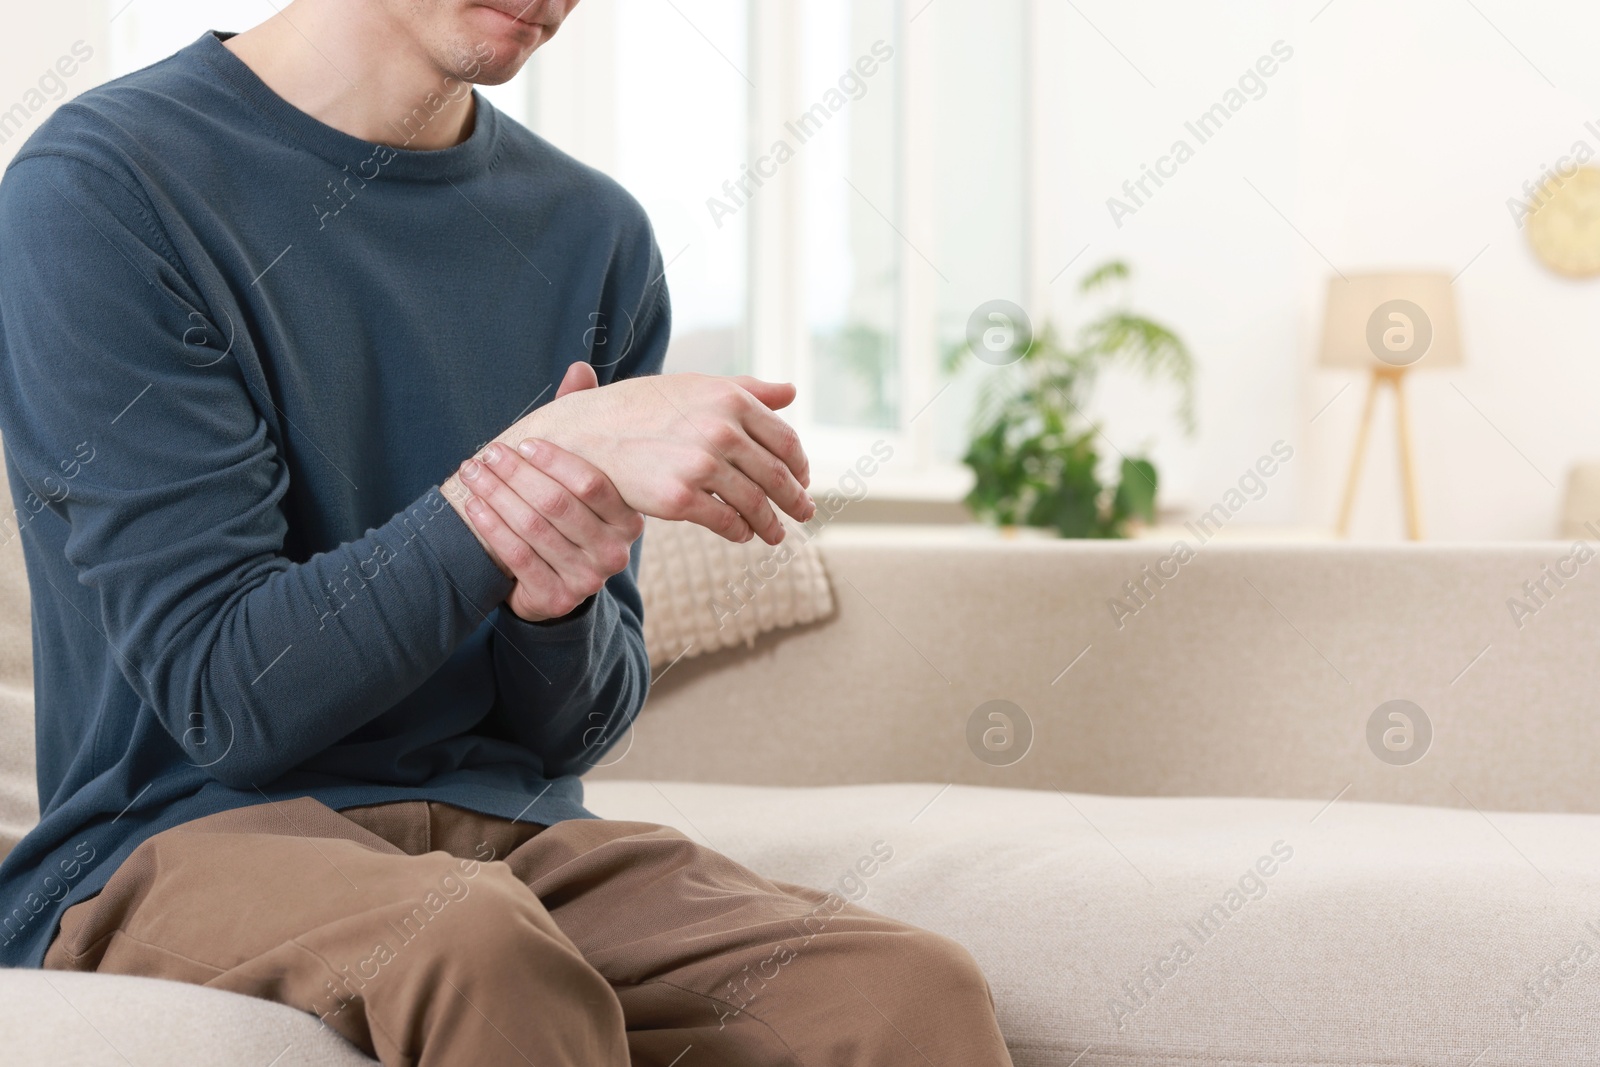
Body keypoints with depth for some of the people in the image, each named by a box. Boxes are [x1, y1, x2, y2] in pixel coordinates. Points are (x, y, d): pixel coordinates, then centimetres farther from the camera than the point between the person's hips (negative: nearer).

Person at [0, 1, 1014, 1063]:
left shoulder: (594, 235, 10)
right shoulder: (98, 189, -6)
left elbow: (570, 734, 10)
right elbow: (223, 697, -12)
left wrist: (559, 598, -14)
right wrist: (552, 457, -19)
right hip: (180, 843, -3)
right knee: (474, 947, -38)